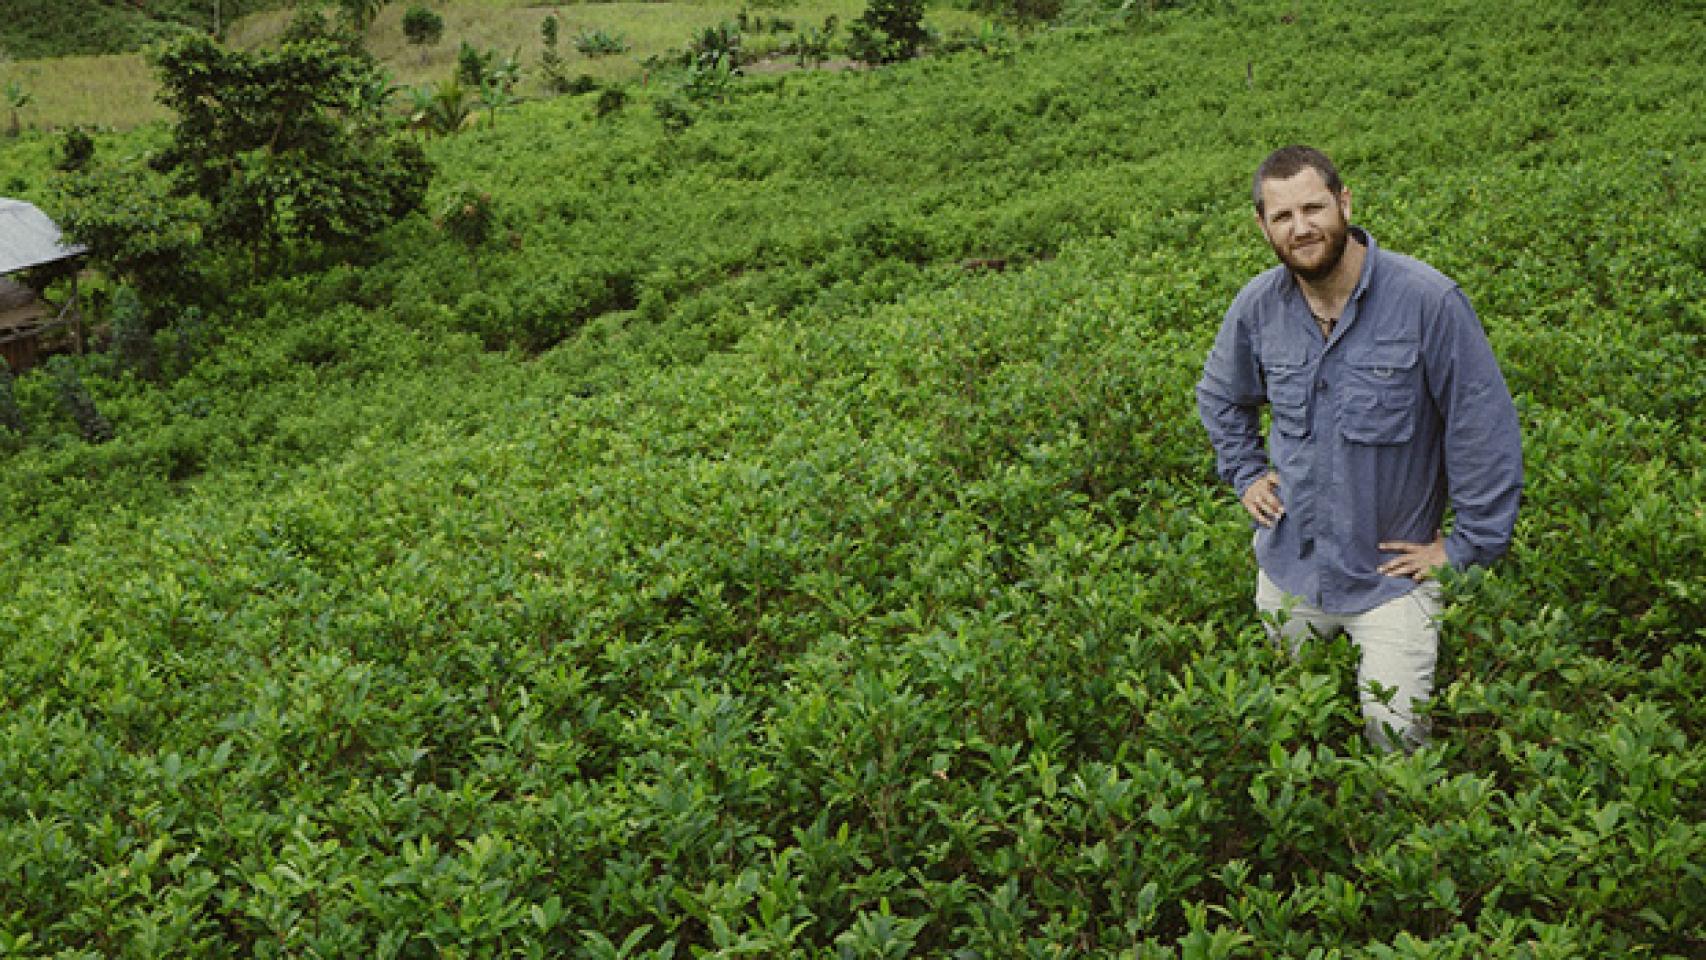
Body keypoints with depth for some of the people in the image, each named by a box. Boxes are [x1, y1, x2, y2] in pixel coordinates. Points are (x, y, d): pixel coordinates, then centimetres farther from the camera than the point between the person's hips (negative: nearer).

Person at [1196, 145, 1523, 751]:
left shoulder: (1427, 301, -20)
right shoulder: (1258, 306, -5)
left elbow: (1486, 429, -13)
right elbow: (1219, 397, 18)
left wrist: (1468, 547, -11)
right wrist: (1246, 474, 8)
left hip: (1392, 572, -4)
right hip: (1288, 565, 4)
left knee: (1397, 738, -11)